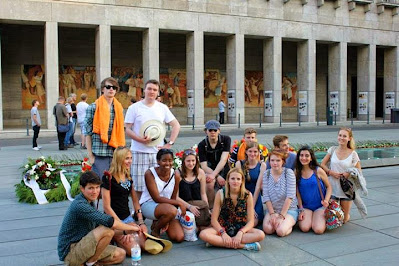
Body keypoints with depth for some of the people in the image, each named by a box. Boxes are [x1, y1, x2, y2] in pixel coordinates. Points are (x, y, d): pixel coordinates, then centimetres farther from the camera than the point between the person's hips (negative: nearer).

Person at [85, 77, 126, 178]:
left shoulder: (119, 108, 13)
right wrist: (90, 155, -5)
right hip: (99, 154, -4)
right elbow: (88, 133, -1)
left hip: (116, 153, 4)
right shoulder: (93, 107, -1)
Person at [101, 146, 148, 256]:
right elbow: (107, 207, -15)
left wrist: (141, 222, 3)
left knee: (145, 245, -11)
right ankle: (113, 238, 6)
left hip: (127, 217, 7)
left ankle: (117, 238, 11)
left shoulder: (128, 177, 10)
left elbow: (135, 201, 13)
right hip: (113, 220, -7)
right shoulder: (108, 178, -13)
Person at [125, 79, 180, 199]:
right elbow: (127, 129, 0)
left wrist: (169, 144, 1)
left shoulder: (162, 108, 9)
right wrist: (140, 139, -17)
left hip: (158, 152, 3)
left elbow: (176, 125, 12)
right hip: (139, 152, -2)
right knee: (139, 188, 0)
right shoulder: (134, 108, 2)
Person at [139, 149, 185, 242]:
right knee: (171, 210, -37)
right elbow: (157, 198, -20)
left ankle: (158, 222, 19)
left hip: (167, 207, 5)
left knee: (179, 238, -11)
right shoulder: (150, 173, -17)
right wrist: (179, 203, -24)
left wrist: (168, 220, -12)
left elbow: (173, 198, -2)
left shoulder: (175, 175, -7)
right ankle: (155, 230, -5)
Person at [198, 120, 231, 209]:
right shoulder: (202, 145, -10)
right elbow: (204, 166, -15)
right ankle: (211, 208, -15)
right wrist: (218, 177, -28)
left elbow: (223, 160, -20)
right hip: (209, 169, -2)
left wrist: (214, 175, -32)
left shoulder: (226, 140, -11)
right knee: (209, 184, -32)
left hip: (223, 170, 2)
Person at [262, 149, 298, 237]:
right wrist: (272, 213, -14)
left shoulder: (289, 172, -10)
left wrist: (281, 216, -17)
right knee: (267, 229, -24)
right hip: (272, 209, 3)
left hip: (289, 209, -3)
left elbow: (290, 196, -15)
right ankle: (275, 220, 7)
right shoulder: (266, 174, 0)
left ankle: (289, 224, 6)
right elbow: (266, 196, -4)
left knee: (280, 231, -26)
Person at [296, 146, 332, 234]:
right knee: (304, 228, -23)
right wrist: (301, 210, -4)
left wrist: (326, 200, -13)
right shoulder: (297, 172, -1)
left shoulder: (318, 171, -6)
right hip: (305, 206, 1)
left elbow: (329, 187, 4)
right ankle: (303, 218, 11)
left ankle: (320, 219, 13)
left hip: (320, 206, -1)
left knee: (318, 230, -20)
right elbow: (297, 192, 1)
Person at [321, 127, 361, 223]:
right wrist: (331, 172, -13)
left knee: (344, 219, 5)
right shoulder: (332, 149, 0)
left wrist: (349, 174, -18)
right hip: (332, 188, 1)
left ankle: (346, 214, 39)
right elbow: (322, 164, 3)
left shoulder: (353, 154, -4)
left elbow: (359, 171, 0)